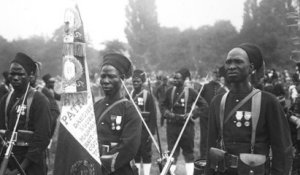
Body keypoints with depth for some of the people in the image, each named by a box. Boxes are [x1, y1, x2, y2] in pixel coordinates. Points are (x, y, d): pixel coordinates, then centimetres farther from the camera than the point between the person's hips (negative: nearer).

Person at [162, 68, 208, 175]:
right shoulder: (170, 92, 3)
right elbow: (164, 106, 17)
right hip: (172, 125, 2)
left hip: (187, 126, -2)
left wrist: (192, 114, -10)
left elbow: (204, 106, -2)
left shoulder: (191, 92, -6)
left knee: (188, 153, 7)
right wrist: (167, 113, -2)